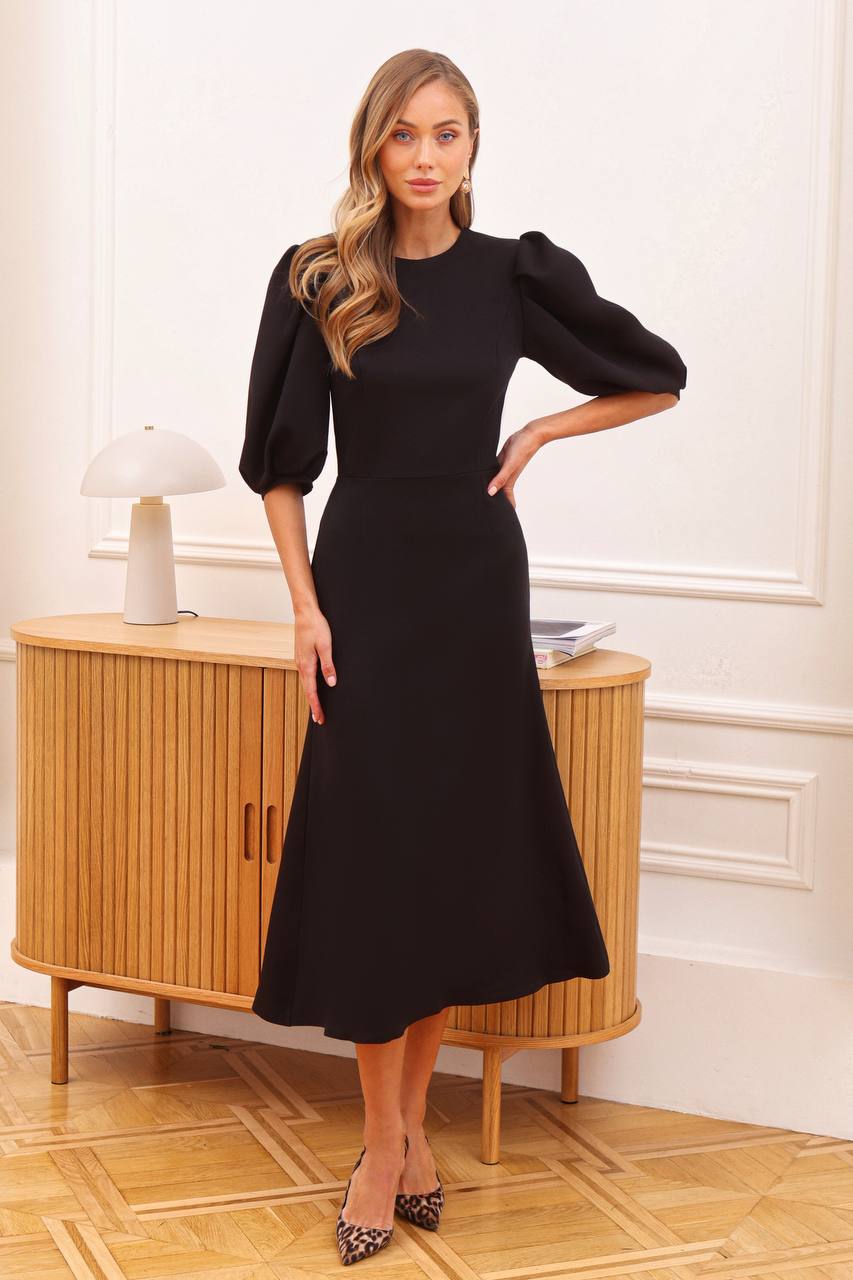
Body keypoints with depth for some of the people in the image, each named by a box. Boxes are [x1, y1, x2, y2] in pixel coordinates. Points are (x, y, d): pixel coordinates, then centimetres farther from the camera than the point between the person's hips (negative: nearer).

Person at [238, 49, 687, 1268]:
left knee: (460, 847, 5)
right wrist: (306, 607, -6)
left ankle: (413, 1120, 20)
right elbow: (278, 460, 1)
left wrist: (538, 433, 0)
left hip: (476, 581, 1)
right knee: (372, 851, -1)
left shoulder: (515, 274, 0)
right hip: (366, 580, -1)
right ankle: (385, 1143, 9)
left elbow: (659, 378, 11)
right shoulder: (318, 279, -2)